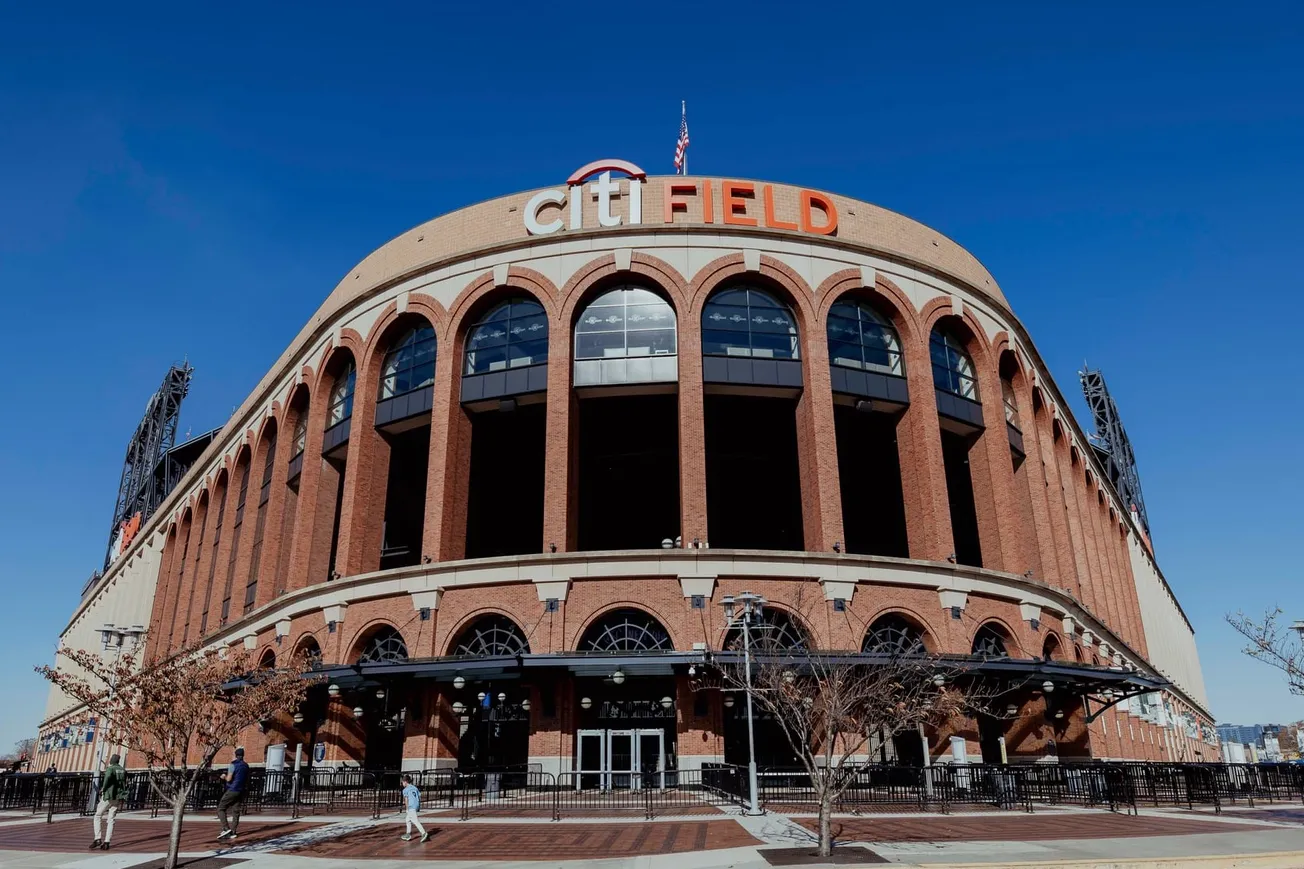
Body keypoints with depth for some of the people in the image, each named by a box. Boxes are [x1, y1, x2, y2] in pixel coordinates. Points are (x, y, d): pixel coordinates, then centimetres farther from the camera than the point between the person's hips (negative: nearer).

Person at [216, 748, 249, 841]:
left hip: (232, 790, -6)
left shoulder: (233, 764, -10)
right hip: (241, 791, 6)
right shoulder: (246, 766, 11)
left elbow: (229, 779, -14)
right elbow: (247, 781, 16)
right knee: (236, 812, 7)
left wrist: (224, 776, 5)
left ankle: (226, 829, -12)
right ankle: (233, 832, 1)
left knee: (221, 809, 2)